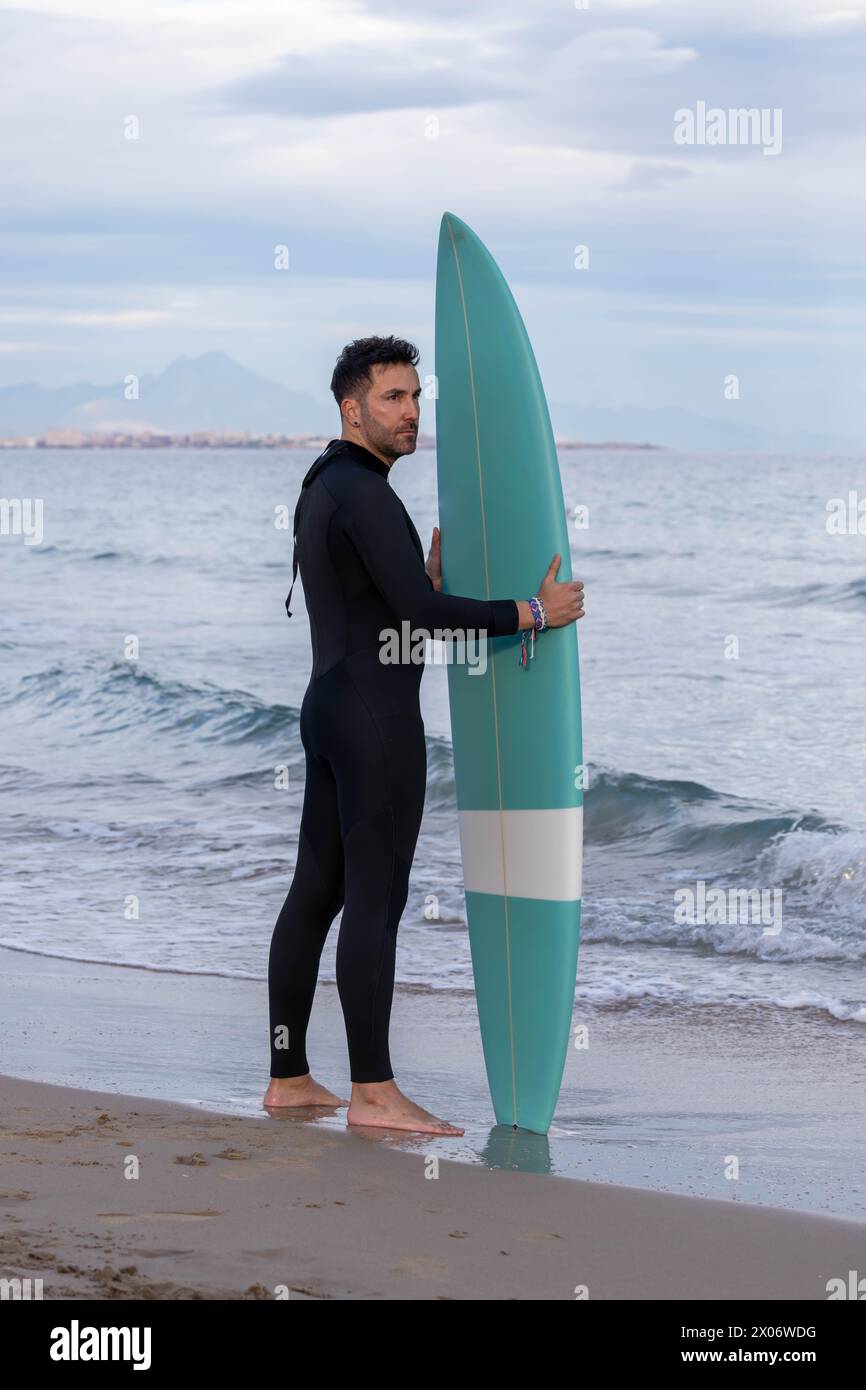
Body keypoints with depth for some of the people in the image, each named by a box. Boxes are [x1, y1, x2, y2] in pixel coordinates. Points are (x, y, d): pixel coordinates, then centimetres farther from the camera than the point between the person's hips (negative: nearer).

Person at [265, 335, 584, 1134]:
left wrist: (433, 571, 16)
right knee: (376, 901, -9)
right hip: (377, 717, -10)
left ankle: (289, 1078, 15)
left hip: (330, 710, 10)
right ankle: (374, 1093, -9)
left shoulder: (322, 492, 17)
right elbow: (418, 610, -23)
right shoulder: (364, 492, -15)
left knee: (317, 894, 10)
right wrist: (534, 613, -17)